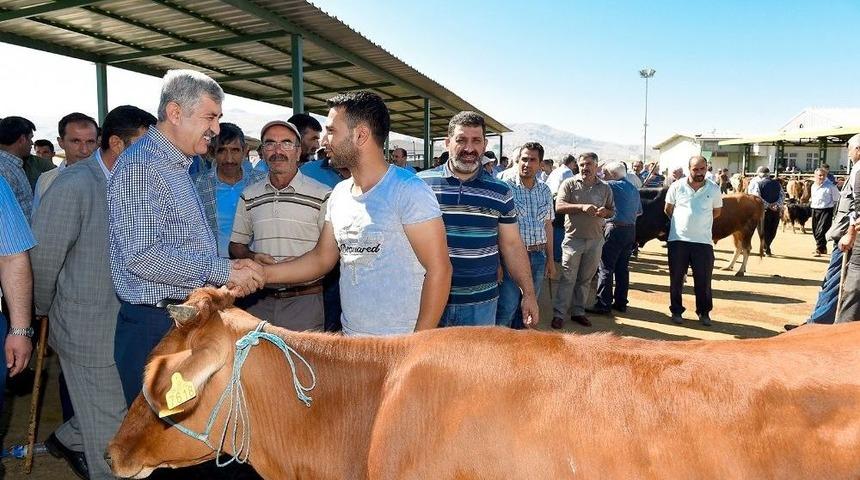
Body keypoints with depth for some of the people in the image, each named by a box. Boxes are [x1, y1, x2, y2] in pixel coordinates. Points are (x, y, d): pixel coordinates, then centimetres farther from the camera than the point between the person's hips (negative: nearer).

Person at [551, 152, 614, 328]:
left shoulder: (605, 188, 8)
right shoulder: (570, 184, -2)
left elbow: (612, 211, 14)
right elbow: (559, 206, -11)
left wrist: (605, 212, -10)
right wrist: (582, 207, -22)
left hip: (595, 239, 4)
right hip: (573, 238, -3)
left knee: (586, 279, 11)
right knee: (568, 278, -3)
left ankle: (578, 311, 23)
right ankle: (559, 313, 3)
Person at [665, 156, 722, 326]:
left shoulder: (714, 189, 1)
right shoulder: (677, 186, -2)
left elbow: (717, 211, 15)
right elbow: (668, 209, 9)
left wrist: (701, 221, 11)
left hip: (703, 241, 0)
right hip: (678, 240, 0)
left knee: (704, 280, 5)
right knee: (676, 278, 8)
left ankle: (704, 312, 21)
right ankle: (676, 311, 21)